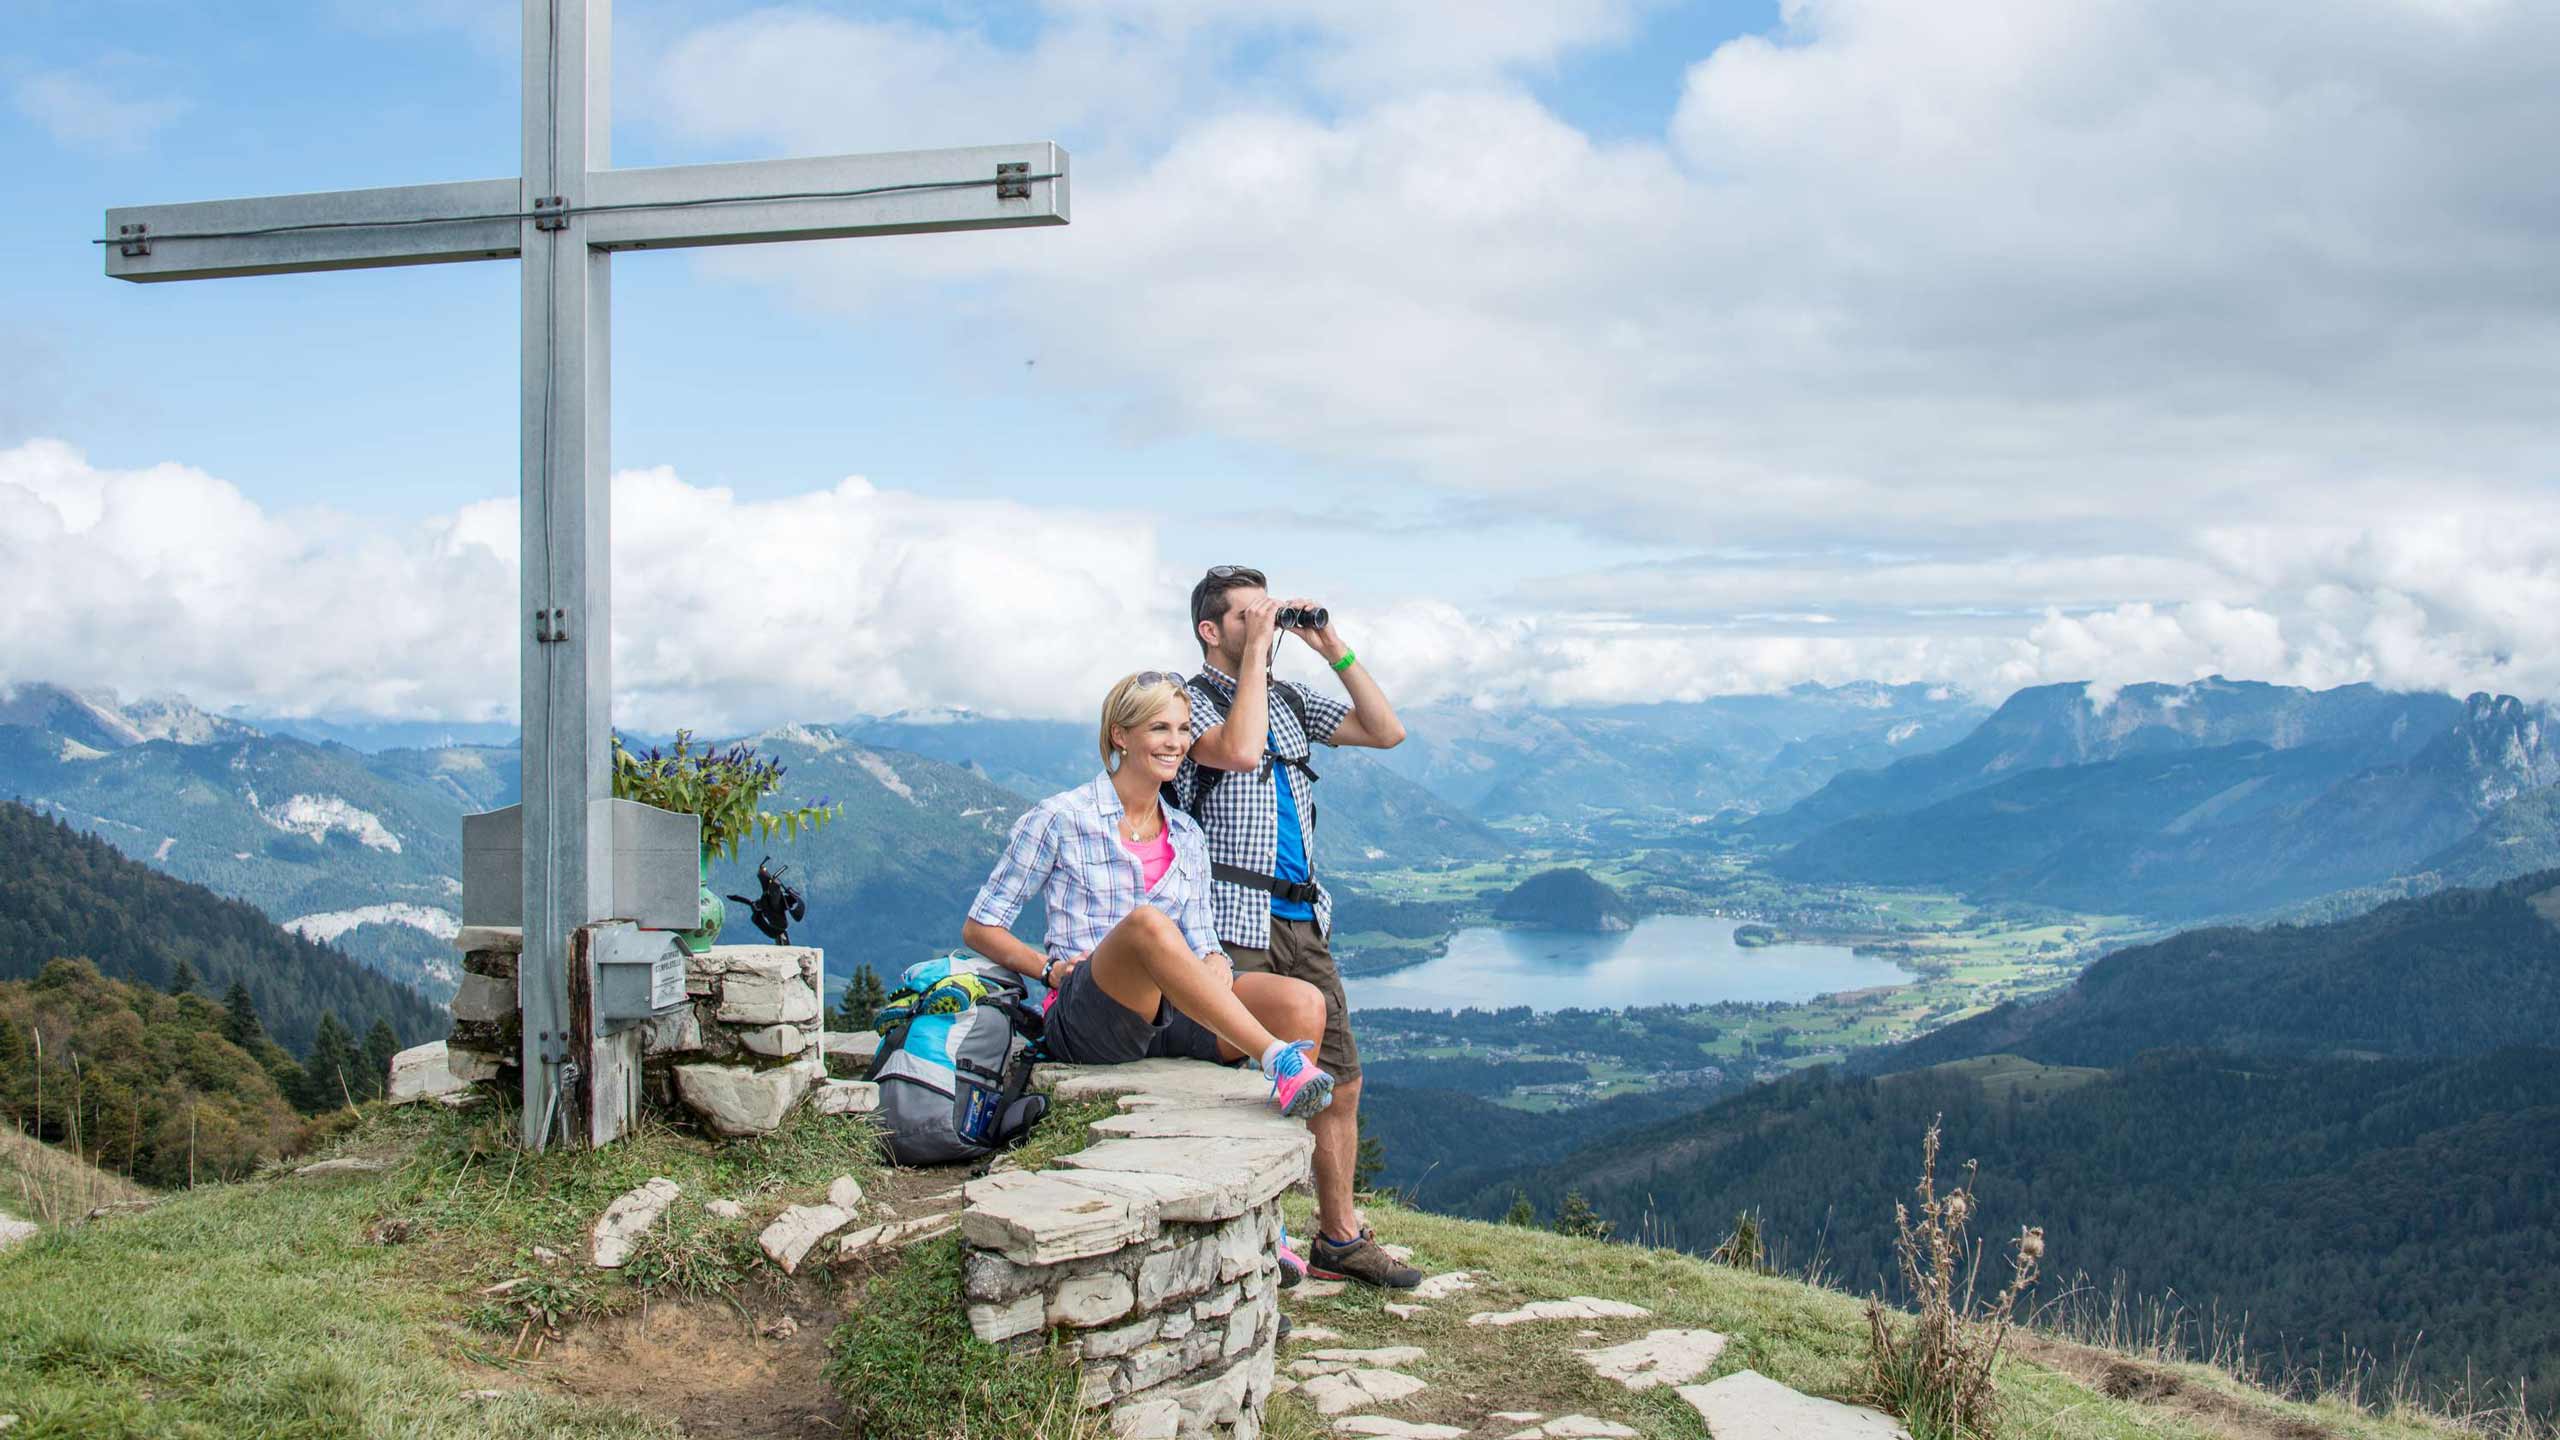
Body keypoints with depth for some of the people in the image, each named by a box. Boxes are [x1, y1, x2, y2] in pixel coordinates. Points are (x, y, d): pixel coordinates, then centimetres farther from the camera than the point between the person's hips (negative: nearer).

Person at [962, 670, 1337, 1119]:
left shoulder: (1186, 835, 19)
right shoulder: (1059, 820, 3)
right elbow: (979, 927, 7)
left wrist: (1216, 965, -5)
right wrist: (1049, 969, -9)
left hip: (1171, 1016, 5)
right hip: (1085, 1019, -5)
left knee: (1304, 1003, -22)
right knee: (1148, 922, -38)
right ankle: (1276, 1057, -42)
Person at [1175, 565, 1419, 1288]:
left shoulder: (1291, 701, 17)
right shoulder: (1191, 701, -3)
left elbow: (1388, 733, 12)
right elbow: (1238, 750, -24)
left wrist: (1335, 650, 5)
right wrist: (1256, 654, -15)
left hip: (1302, 922, 7)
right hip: (1232, 924, -7)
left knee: (1340, 1082, 9)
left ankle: (1340, 1240, 20)